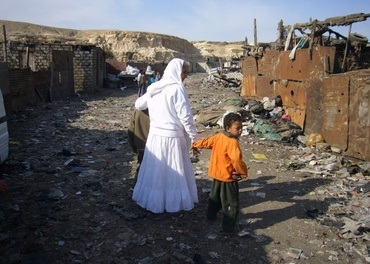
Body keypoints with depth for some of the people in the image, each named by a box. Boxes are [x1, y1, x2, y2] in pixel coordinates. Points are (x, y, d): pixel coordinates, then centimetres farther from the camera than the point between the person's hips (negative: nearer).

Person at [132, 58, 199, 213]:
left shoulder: (154, 88, 7)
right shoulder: (176, 88, -14)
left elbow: (138, 104, 19)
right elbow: (185, 116, -18)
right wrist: (194, 136, -11)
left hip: (155, 135, 7)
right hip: (172, 137, -6)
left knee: (155, 169, 16)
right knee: (174, 171, 8)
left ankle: (152, 200, 29)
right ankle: (174, 202, 19)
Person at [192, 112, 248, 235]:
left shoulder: (218, 136, -3)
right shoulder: (232, 142, -27)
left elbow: (206, 141, 13)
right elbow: (236, 160, -37)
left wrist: (195, 145, 32)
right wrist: (244, 172, -22)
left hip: (216, 174, 8)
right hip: (229, 178, -8)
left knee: (214, 196, 29)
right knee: (231, 204, 5)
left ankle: (211, 216, 46)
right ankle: (228, 228, 10)